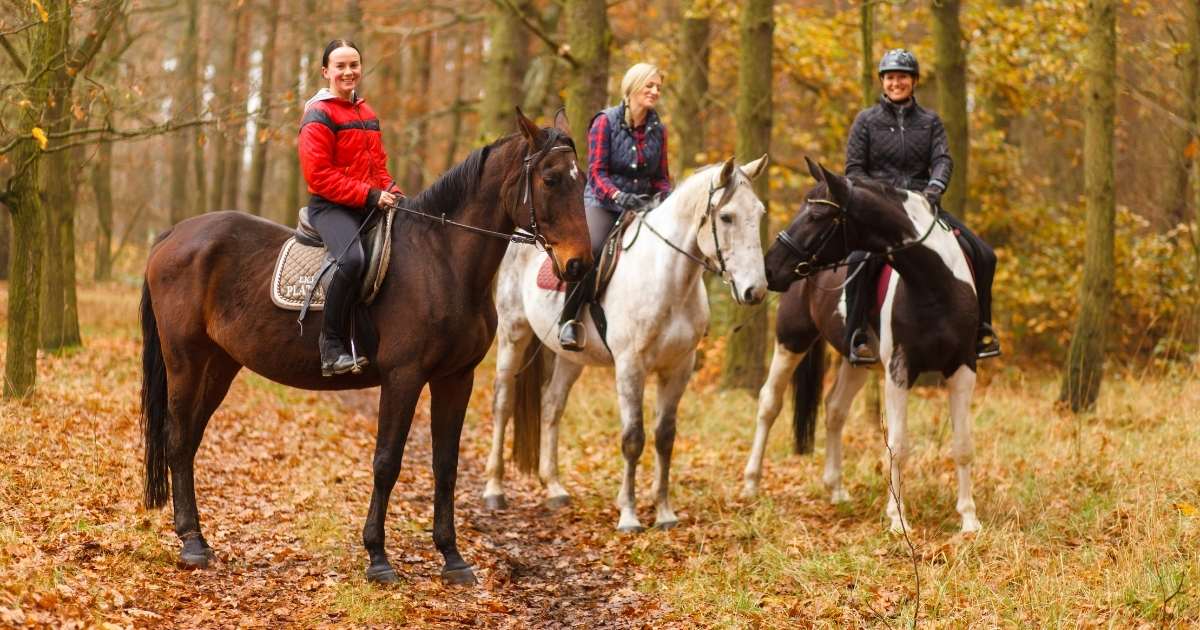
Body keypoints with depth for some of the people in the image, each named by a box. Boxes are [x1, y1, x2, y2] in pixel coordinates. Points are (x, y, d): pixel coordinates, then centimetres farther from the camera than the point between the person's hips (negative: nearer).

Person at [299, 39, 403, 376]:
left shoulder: (367, 114, 20)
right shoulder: (319, 115, -6)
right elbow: (318, 174, -14)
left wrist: (393, 193, 5)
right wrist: (370, 196, -19)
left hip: (371, 205, 8)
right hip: (330, 206, -8)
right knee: (352, 258, -36)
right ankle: (332, 347, -28)